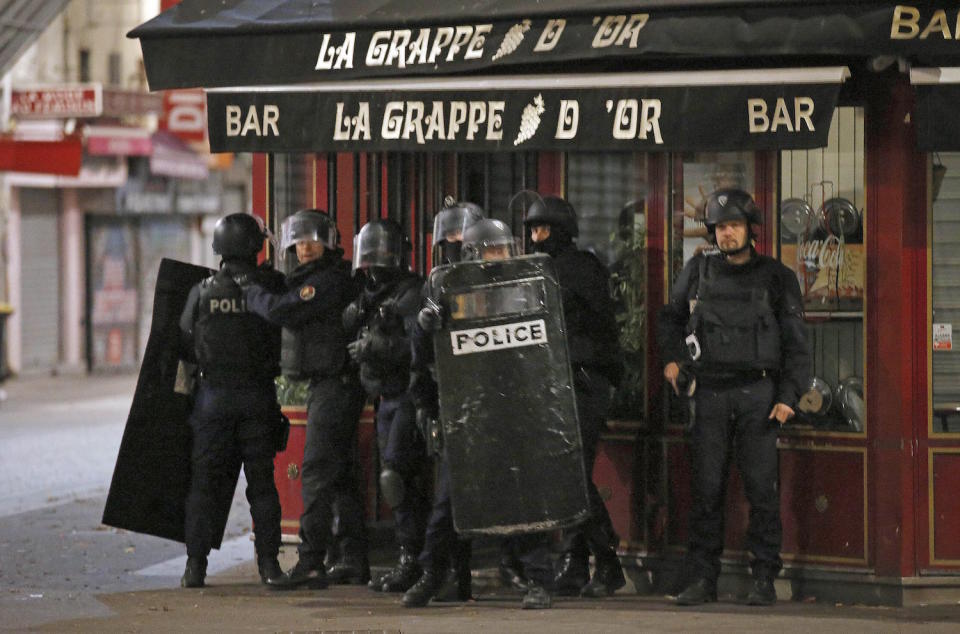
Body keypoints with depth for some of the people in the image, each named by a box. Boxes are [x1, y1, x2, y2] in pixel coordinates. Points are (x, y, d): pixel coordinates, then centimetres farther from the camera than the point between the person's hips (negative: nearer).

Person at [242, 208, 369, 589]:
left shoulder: (327, 281, -15)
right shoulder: (312, 279, 18)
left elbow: (280, 311, -21)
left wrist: (249, 293, -6)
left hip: (333, 387, -11)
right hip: (328, 387, 11)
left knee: (317, 474, -13)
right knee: (342, 476, 13)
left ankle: (311, 562, -16)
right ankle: (353, 561, 17)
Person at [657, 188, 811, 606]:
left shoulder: (776, 278, 5)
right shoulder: (698, 272, 11)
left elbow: (795, 342, 4)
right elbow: (671, 317, 27)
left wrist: (788, 396, -5)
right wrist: (672, 358, 10)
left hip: (758, 393, -2)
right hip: (709, 393, 2)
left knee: (761, 488, -5)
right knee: (706, 489, 1)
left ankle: (764, 579, -2)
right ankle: (701, 579, 4)